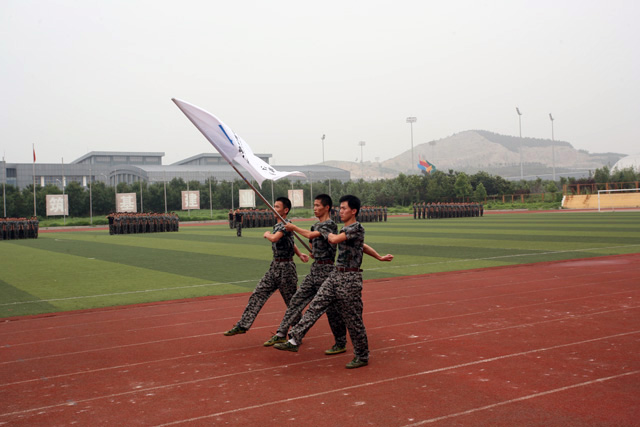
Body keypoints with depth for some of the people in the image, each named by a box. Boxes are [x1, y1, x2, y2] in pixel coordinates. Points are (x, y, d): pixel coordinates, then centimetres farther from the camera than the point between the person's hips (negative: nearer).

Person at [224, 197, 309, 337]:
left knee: (291, 301, 4)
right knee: (258, 294, 4)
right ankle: (243, 325, 6)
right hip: (274, 266, 9)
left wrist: (267, 234, -10)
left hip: (285, 267, -9)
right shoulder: (277, 225, 13)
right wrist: (300, 254, 6)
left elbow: (274, 238, -33)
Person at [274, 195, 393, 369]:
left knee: (353, 319, 0)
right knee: (315, 306, 2)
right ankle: (294, 340, 4)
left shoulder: (357, 228, -13)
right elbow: (363, 246, 27)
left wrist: (329, 234, -2)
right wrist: (380, 258, 29)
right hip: (335, 275, 9)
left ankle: (362, 357, 14)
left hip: (350, 278, -9)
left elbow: (335, 239, -25)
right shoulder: (345, 229, 16)